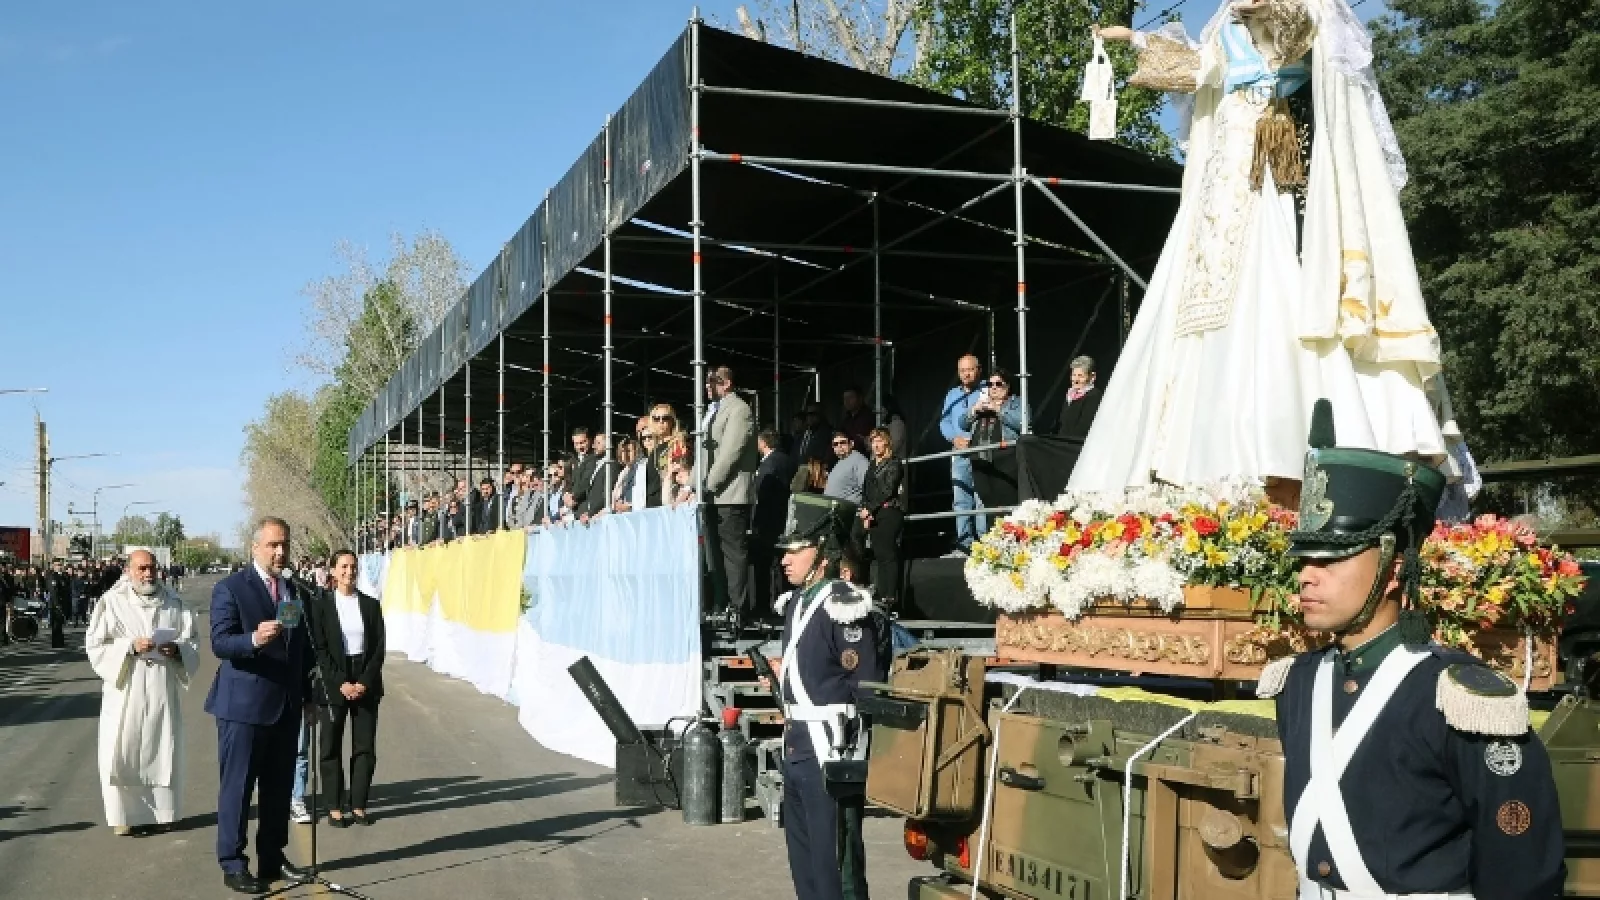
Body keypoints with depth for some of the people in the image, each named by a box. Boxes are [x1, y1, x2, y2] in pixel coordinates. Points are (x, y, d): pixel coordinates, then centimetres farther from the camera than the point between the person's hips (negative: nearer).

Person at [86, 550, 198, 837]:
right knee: (123, 751, -4)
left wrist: (177, 649, -14)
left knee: (162, 749, 4)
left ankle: (160, 812, 14)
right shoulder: (112, 602, 0)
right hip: (126, 689, -2)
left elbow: (192, 644, 8)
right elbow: (95, 645, -4)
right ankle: (125, 815, 4)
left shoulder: (173, 603, 7)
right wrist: (130, 646, -17)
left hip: (163, 690, 2)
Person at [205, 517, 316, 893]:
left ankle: (272, 857, 20)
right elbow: (220, 643, -17)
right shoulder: (230, 588, -7)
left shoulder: (294, 591, 13)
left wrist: (308, 696, 19)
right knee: (237, 786, -1)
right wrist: (254, 639, -35)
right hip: (244, 704, -6)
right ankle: (232, 863, 7)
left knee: (279, 787, 11)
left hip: (287, 705, 6)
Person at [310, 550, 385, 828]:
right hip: (334, 684, -2)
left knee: (365, 746, 3)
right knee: (332, 746, 2)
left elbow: (378, 648, 3)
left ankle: (359, 805, 11)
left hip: (366, 683, 2)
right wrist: (341, 683, -12)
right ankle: (335, 807, 9)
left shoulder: (370, 605, 5)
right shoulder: (322, 604, -1)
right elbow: (320, 649, -5)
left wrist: (364, 682, -8)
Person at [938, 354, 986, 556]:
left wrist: (971, 440, -17)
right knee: (960, 501, 4)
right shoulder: (952, 395, 20)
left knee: (981, 501, -11)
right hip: (959, 455, 6)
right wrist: (955, 438, -2)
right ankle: (963, 546, 7)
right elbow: (944, 422, 16)